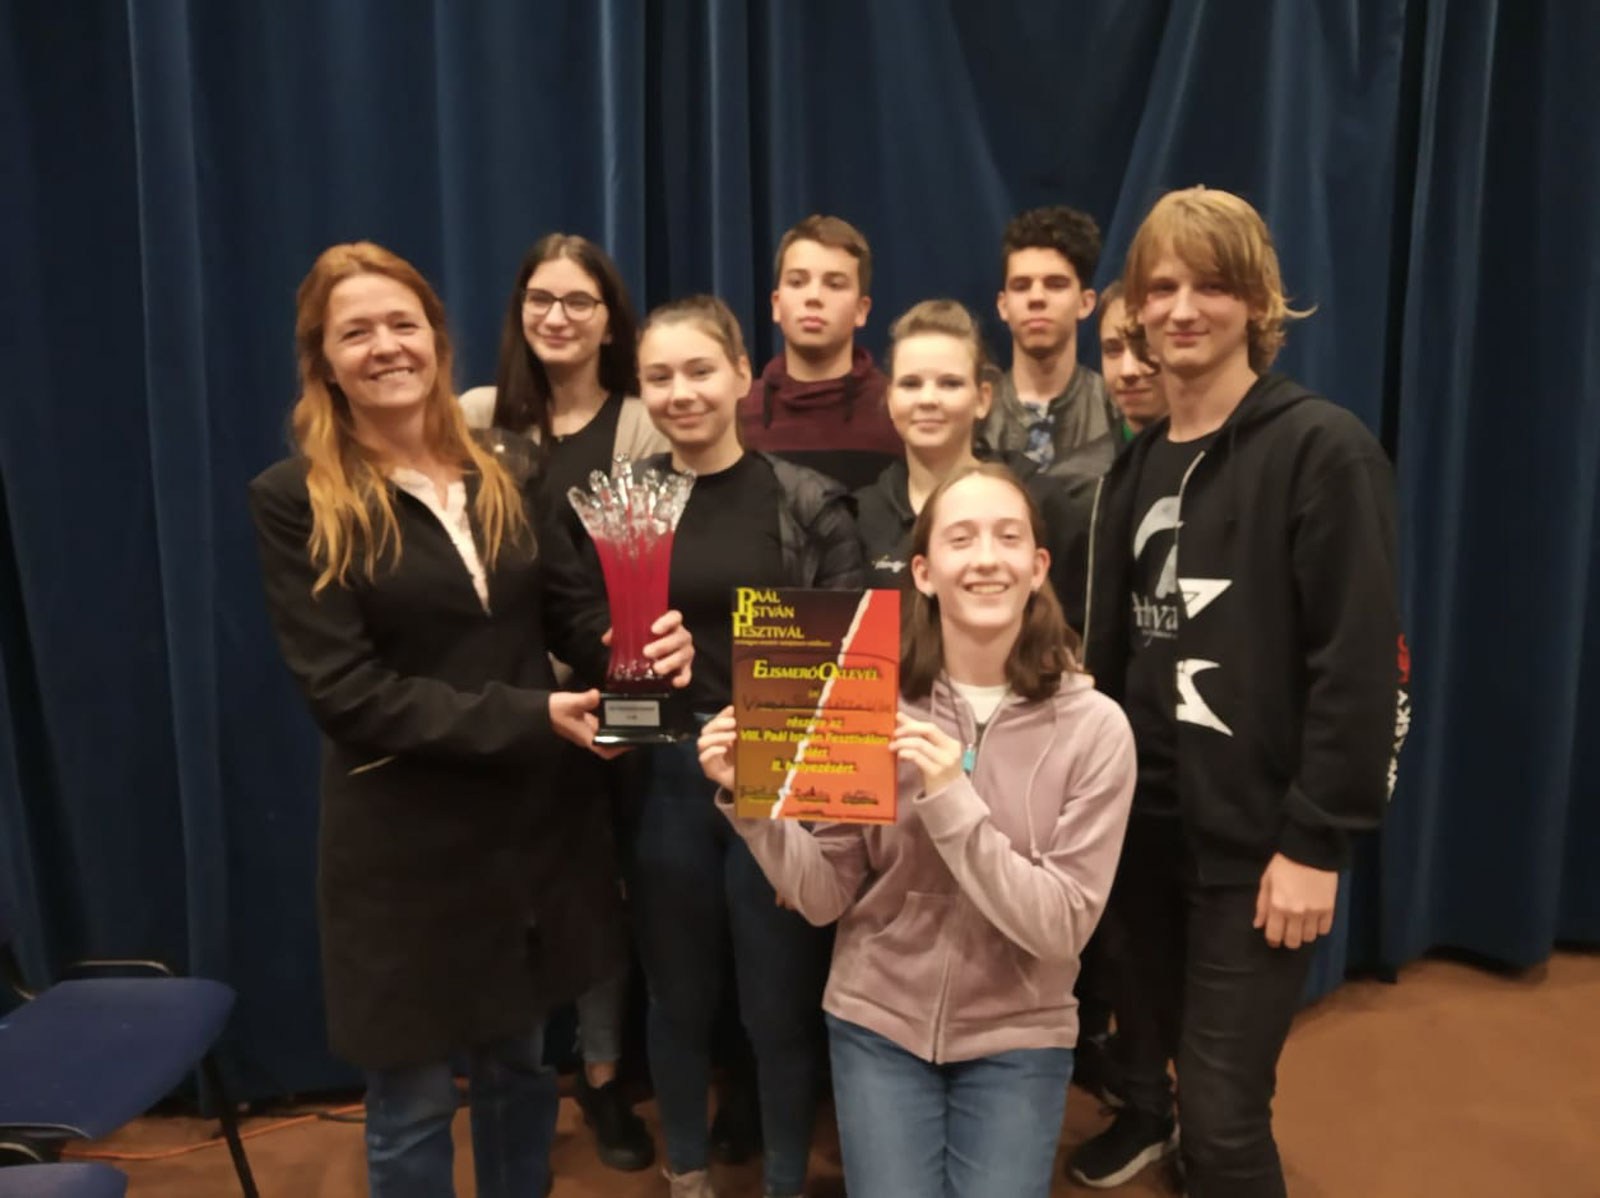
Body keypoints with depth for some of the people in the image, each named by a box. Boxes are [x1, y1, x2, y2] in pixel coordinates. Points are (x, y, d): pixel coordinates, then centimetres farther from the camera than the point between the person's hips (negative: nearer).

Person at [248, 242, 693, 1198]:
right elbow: (344, 691, -17)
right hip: (403, 843, -4)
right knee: (412, 1104, 14)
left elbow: (575, 611, 2)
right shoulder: (294, 499, -9)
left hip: (528, 822, 4)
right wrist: (530, 719, -23)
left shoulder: (504, 473, 6)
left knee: (520, 1066, 23)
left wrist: (645, 641, -21)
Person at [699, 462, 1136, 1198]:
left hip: (1017, 1039, 0)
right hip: (878, 1024, 1)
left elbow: (1059, 927, -18)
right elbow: (825, 898, -6)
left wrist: (952, 804, -29)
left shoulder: (1093, 727, -14)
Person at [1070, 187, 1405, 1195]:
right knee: (1147, 1022, 22)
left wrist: (1317, 841, -16)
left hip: (1256, 834, -5)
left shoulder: (1323, 448, -11)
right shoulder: (1136, 465, 9)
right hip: (1144, 819, 6)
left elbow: (1358, 661, -15)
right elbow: (1111, 650, 10)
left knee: (1223, 1116, -2)